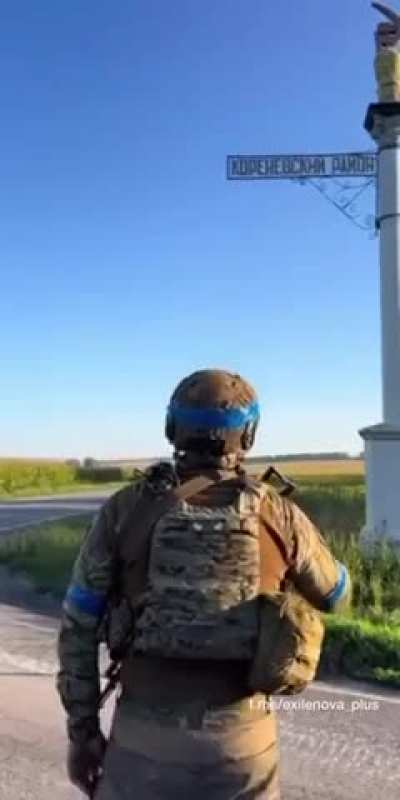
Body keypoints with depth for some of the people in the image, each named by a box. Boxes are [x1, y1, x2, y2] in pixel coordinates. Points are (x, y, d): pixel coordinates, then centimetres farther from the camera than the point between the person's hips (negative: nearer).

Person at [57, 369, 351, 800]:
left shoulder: (125, 508, -5)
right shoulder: (279, 515, -4)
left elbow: (77, 626, -3)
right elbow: (334, 594, 14)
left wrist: (82, 731, 8)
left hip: (149, 732, 0)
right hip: (241, 735, 1)